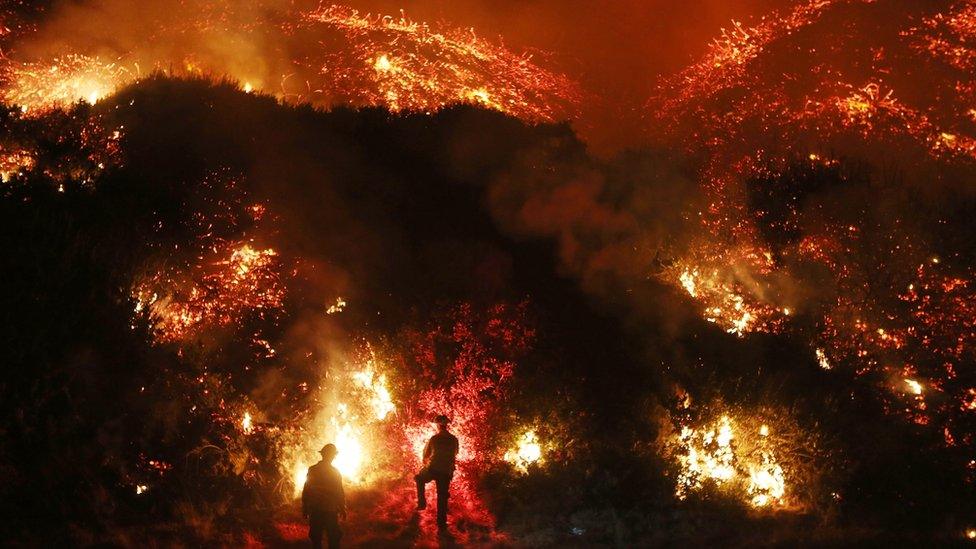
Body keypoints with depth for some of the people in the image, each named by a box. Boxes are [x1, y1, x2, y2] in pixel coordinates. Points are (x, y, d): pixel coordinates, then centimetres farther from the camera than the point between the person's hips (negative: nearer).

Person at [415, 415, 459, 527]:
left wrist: (426, 463, 25)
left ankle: (422, 502, 16)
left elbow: (425, 455, 4)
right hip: (446, 472, 3)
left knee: (419, 478, 27)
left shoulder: (434, 439, -8)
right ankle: (441, 521, 14)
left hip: (433, 470, -3)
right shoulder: (454, 440, 1)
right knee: (442, 496, 13)